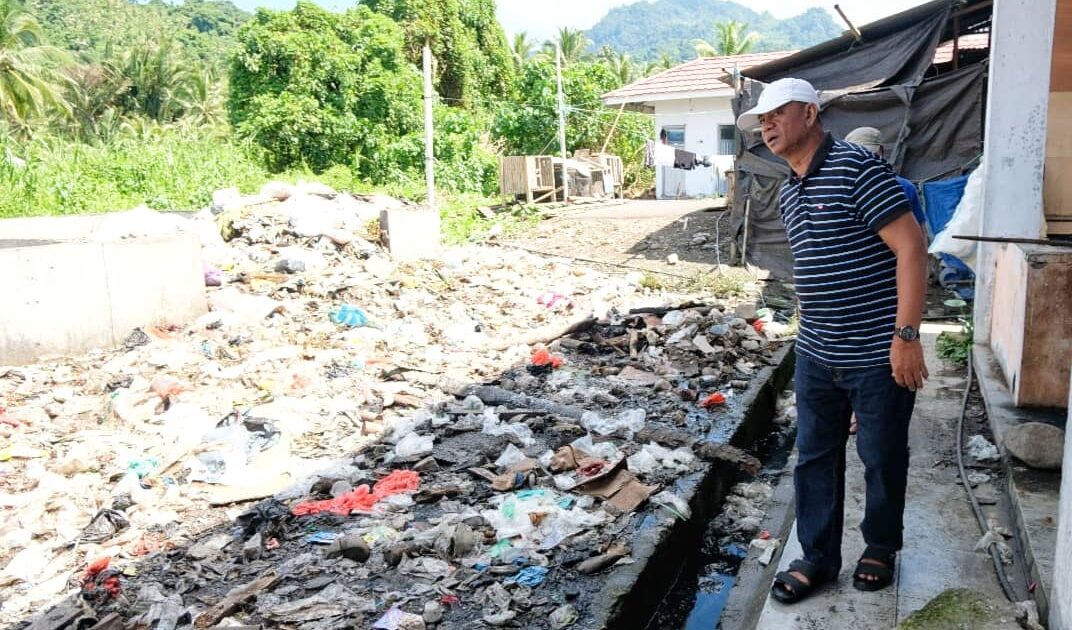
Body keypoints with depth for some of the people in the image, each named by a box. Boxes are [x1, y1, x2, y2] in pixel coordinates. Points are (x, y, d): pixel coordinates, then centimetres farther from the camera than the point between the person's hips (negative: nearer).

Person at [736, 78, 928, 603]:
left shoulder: (857, 168, -14)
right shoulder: (789, 192, 11)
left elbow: (911, 248, -18)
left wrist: (905, 334, -21)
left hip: (878, 355, -7)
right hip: (815, 356, 7)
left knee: (882, 459, 12)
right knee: (814, 458, 13)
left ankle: (881, 547, 35)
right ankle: (817, 557, 28)